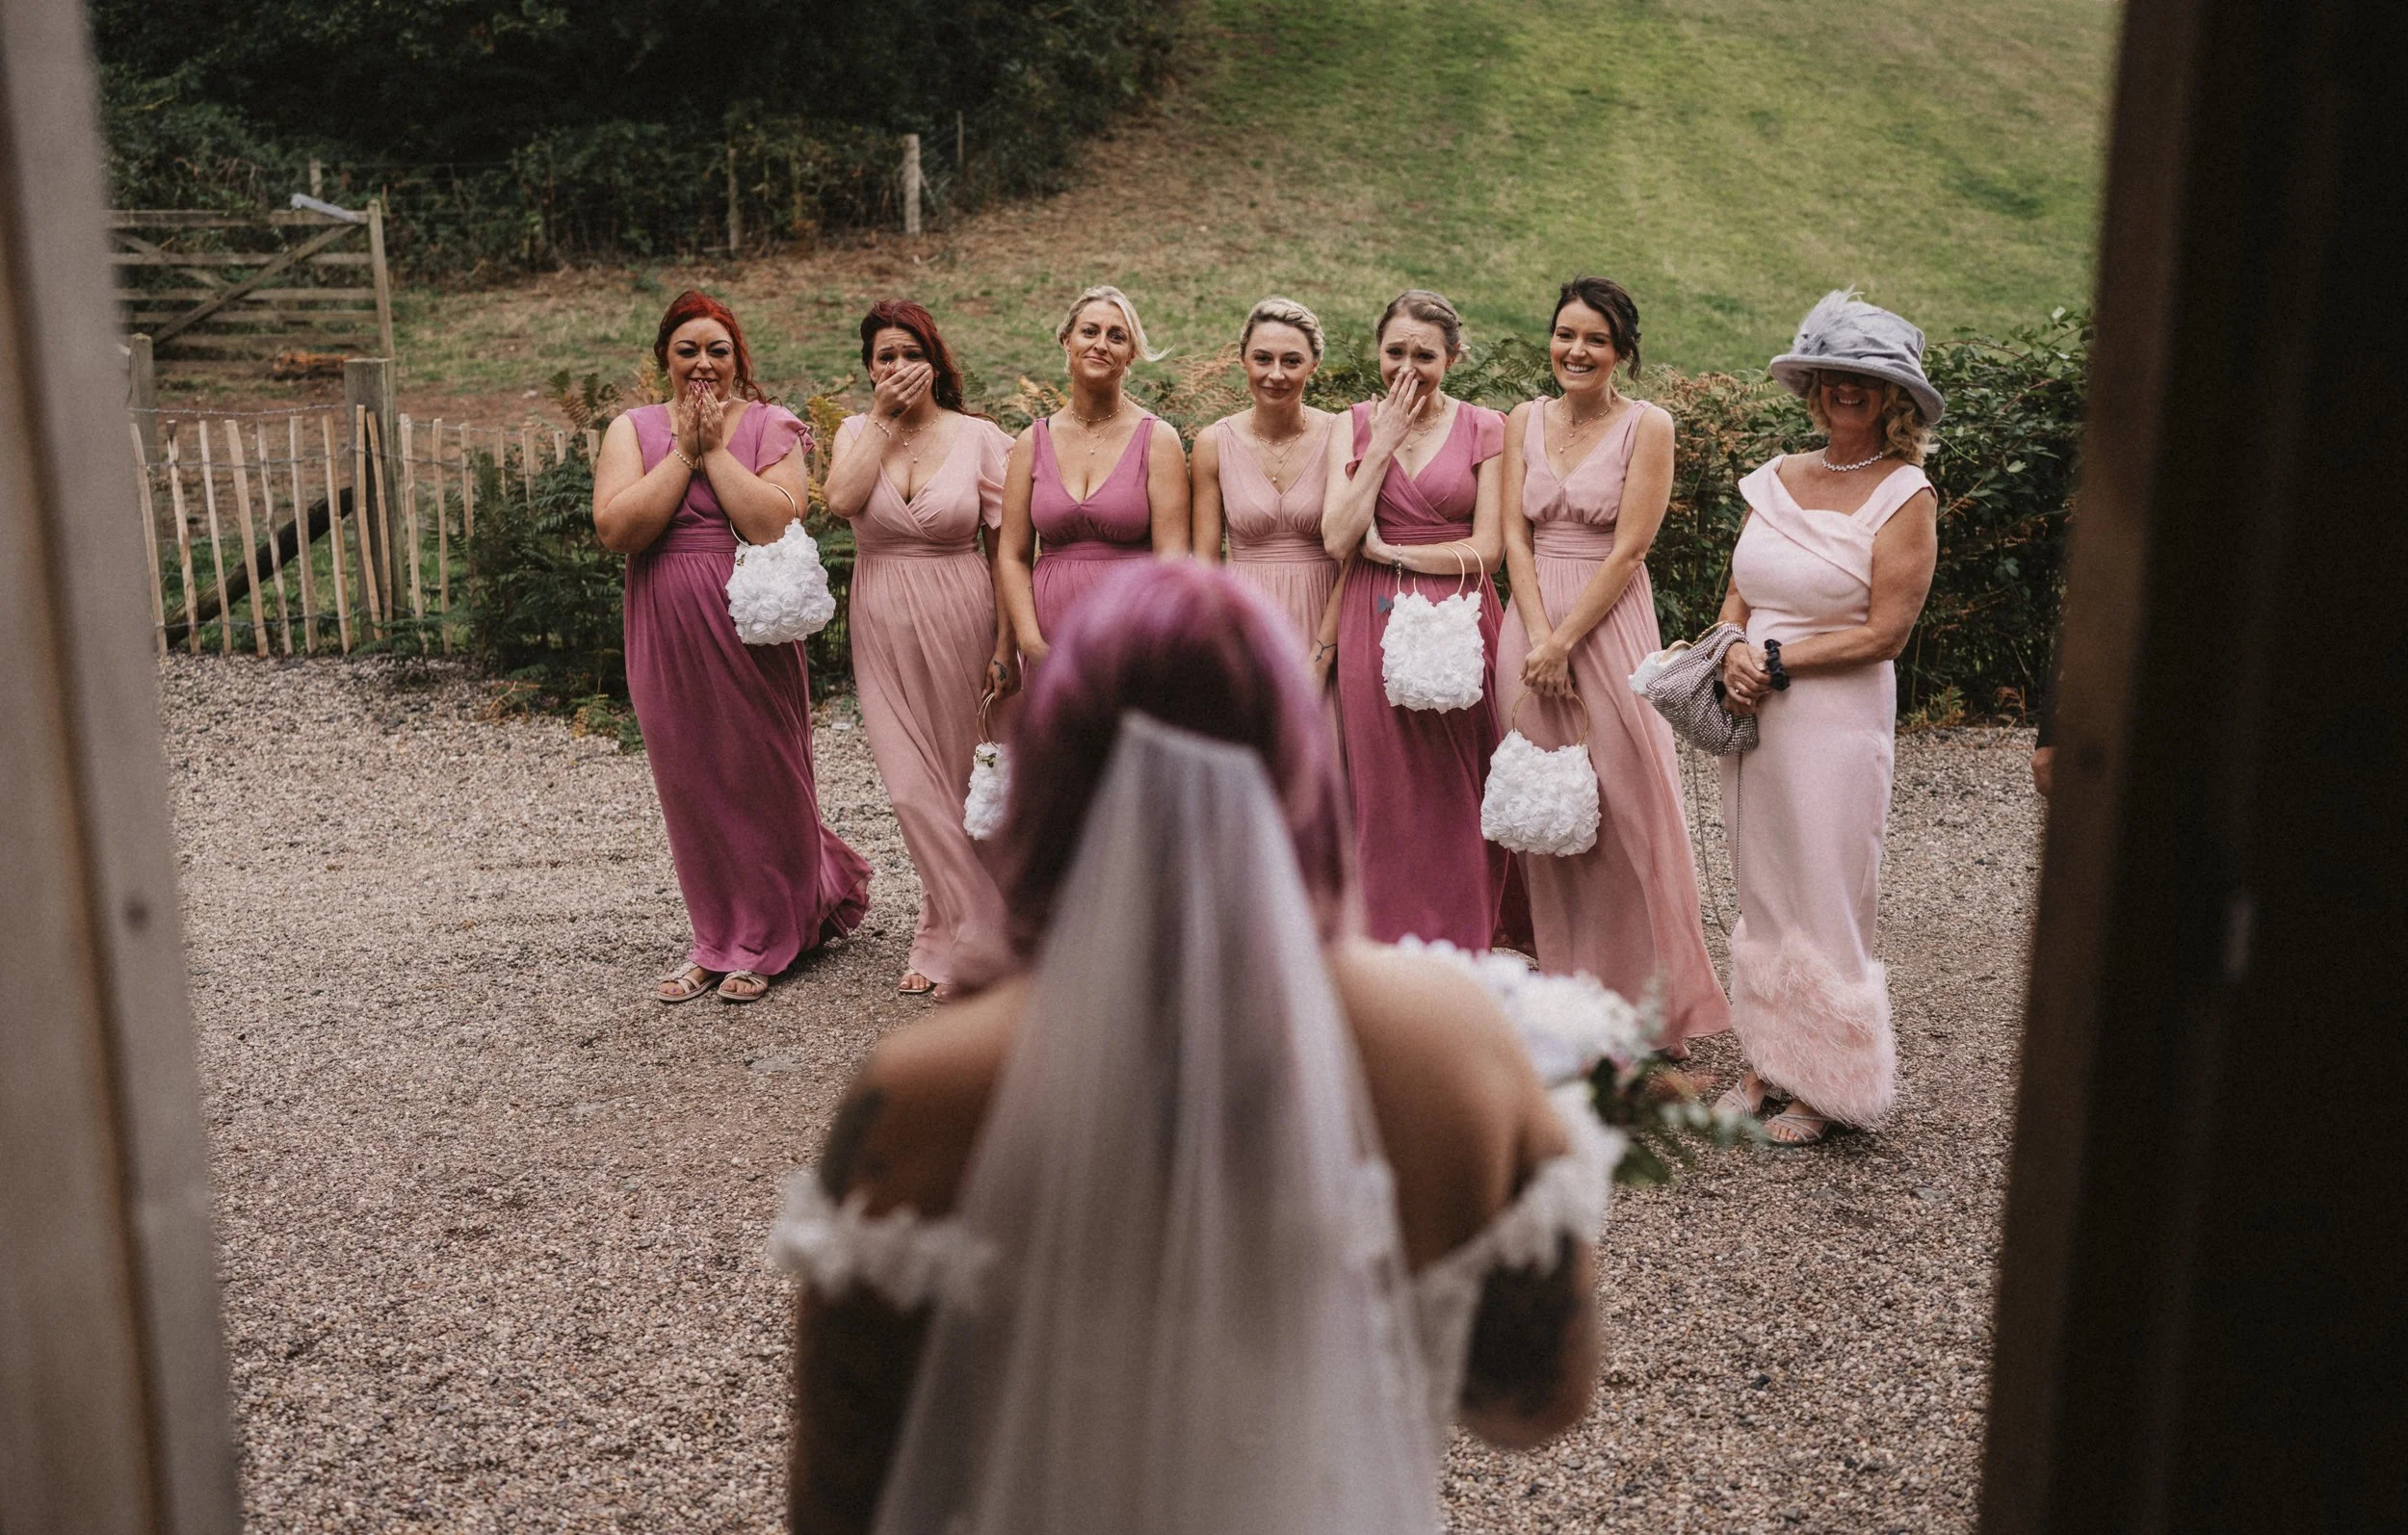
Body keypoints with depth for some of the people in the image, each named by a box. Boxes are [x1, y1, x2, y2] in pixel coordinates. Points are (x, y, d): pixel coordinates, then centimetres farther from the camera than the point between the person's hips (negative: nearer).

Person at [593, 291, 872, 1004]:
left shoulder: (769, 427, 0)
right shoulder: (633, 430, 6)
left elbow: (777, 523, -16)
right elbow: (616, 528, -10)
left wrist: (717, 450, -13)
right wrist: (684, 452, -11)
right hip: (668, 638, 2)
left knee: (760, 778, 4)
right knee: (690, 784, 9)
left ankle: (761, 941, 20)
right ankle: (715, 939, 23)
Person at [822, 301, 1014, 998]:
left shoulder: (979, 437, -2)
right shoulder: (859, 433, 5)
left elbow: (1005, 549, -2)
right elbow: (842, 499, -16)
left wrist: (1005, 647, -6)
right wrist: (884, 416, -12)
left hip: (960, 625, -2)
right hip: (885, 632, 2)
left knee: (957, 783, 6)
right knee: (913, 789, 0)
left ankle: (947, 940, 21)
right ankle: (980, 937, 14)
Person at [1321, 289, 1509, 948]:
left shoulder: (1483, 428, 3)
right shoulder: (1356, 425, 7)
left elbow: (1487, 547, -3)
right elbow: (1337, 539, -6)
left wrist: (1390, 550, -5)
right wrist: (1383, 444, -6)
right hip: (1374, 626, 1)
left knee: (1457, 792, 2)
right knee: (1385, 793, 3)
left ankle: (1462, 959, 14)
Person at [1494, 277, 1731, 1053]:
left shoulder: (1647, 426, -3)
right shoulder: (1523, 422, 9)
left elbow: (1627, 551, -9)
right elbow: (1514, 538, 3)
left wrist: (1564, 640, -14)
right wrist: (1538, 637, -10)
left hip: (1609, 626, -4)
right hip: (1531, 625, 4)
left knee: (1624, 808, -2)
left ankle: (1646, 1004, 11)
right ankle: (1563, 999, 20)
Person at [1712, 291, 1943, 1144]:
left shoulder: (1905, 497, -9)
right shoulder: (1777, 480, 9)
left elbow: (1885, 633, -13)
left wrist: (1777, 658, -13)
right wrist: (1733, 654, -8)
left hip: (1836, 720, -6)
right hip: (1754, 716, 6)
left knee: (1824, 904, 1)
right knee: (1762, 893, 13)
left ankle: (1828, 1088, 14)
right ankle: (1767, 1063, 25)